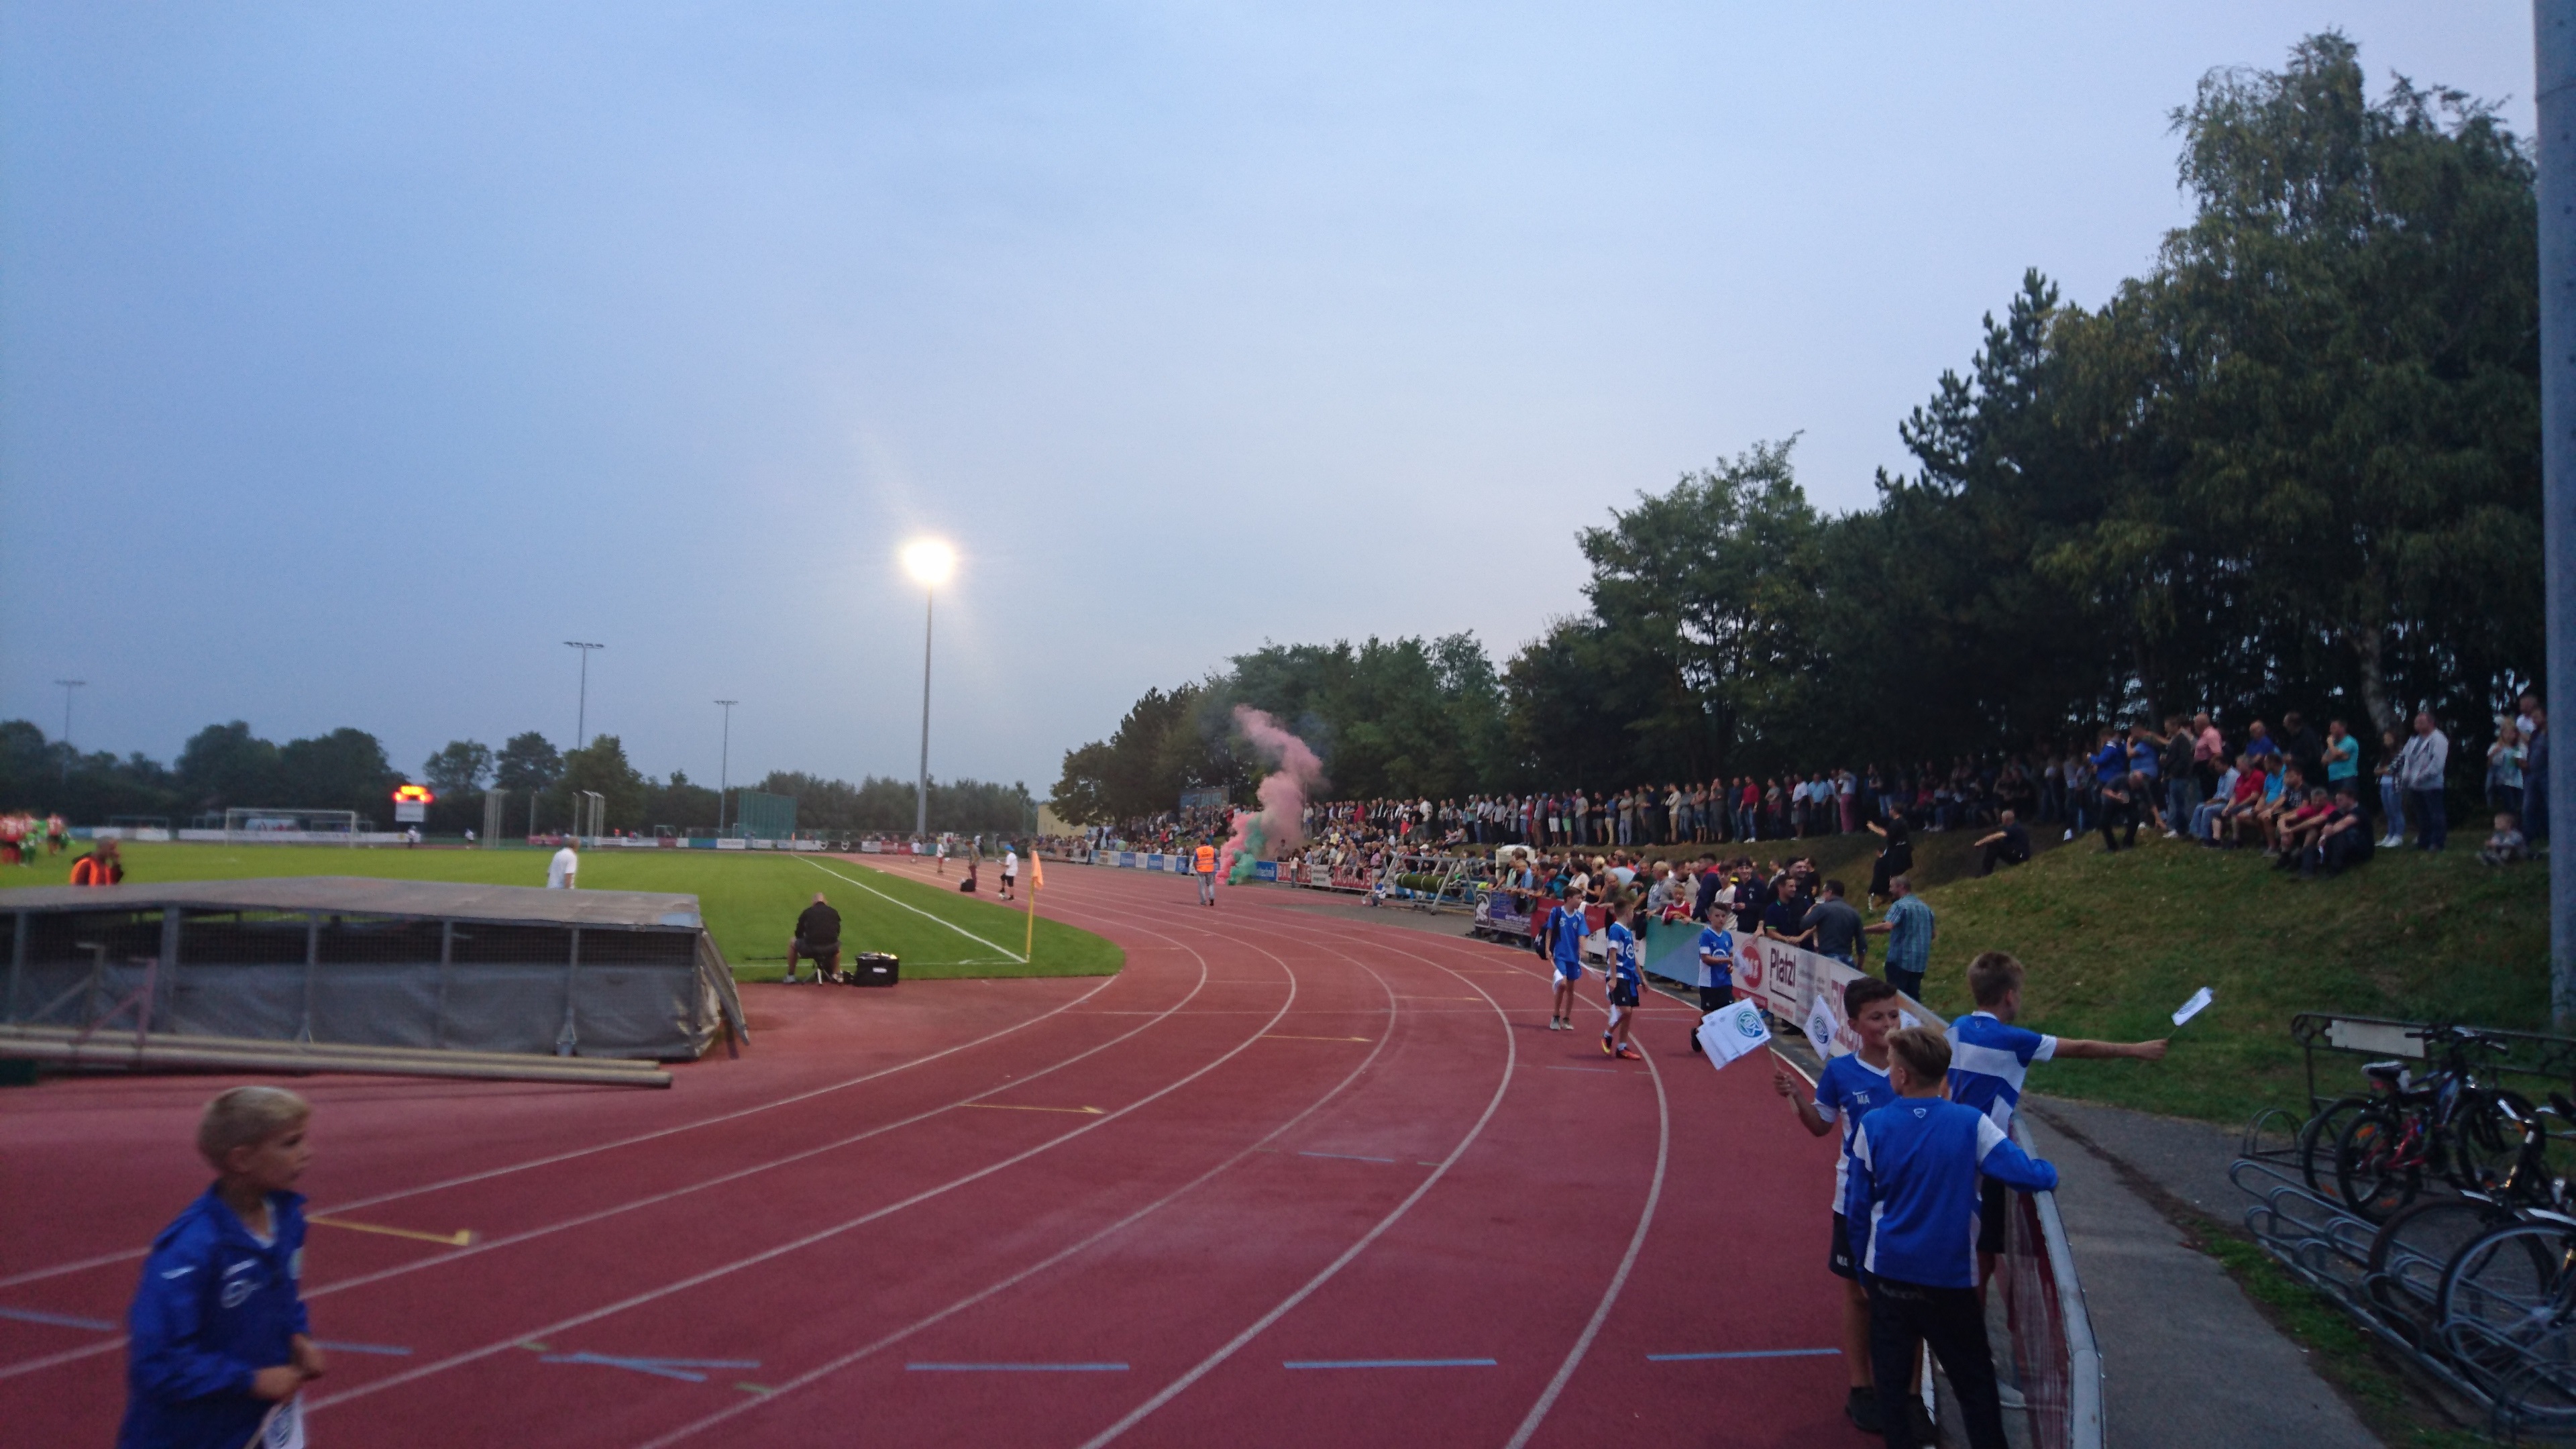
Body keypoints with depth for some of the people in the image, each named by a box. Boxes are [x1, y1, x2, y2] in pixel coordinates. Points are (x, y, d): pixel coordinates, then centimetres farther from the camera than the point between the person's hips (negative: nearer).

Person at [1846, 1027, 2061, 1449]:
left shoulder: (1873, 1126, -8)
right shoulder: (1971, 1124, -13)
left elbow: (1856, 1208, -1)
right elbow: (2029, 1176, -15)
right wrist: (2050, 1174, 9)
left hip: (1889, 1274, 1)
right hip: (1951, 1277, -1)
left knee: (1892, 1379, 14)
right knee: (1975, 1383, 14)